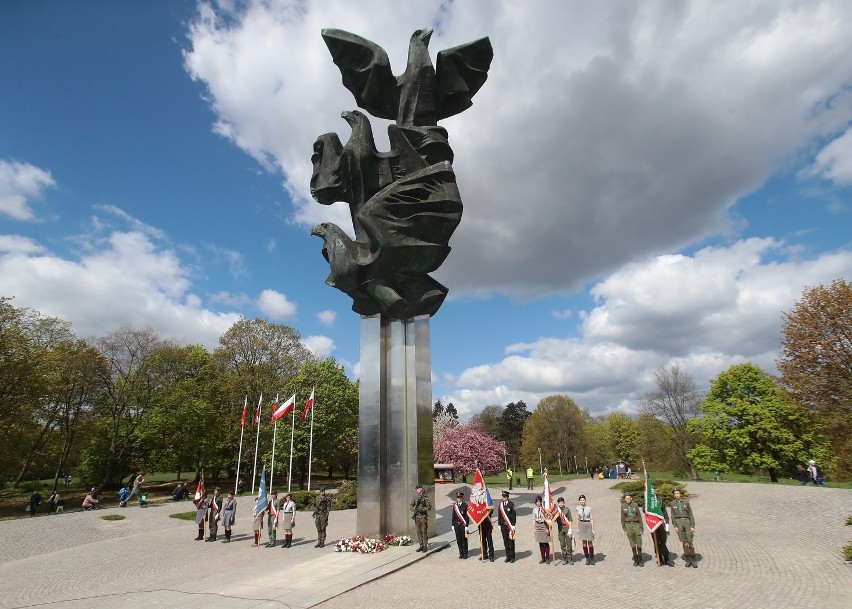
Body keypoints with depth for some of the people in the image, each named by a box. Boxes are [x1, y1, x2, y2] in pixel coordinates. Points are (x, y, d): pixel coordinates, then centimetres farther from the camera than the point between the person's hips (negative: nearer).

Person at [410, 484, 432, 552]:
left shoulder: (425, 497, -9)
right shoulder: (416, 497, 9)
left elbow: (429, 506, -12)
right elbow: (411, 505, 16)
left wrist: (421, 509, -19)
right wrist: (413, 510, -4)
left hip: (423, 516, -6)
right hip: (417, 516, 6)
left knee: (424, 531, -1)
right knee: (419, 531, 9)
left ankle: (425, 546, 8)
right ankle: (421, 545, 18)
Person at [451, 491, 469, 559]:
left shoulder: (465, 505, -6)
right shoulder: (454, 505, 7)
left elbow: (467, 516, -7)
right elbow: (453, 516, 11)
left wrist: (466, 526, -10)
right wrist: (453, 525, 9)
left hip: (463, 525, -4)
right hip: (457, 525, 4)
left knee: (464, 540, 3)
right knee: (458, 540, 8)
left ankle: (465, 554, 15)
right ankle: (461, 553, 19)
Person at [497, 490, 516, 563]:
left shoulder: (511, 504, -7)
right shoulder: (500, 504, 6)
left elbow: (514, 515, -6)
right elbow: (499, 515, 10)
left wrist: (513, 525, -9)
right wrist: (499, 524, 8)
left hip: (510, 526, -4)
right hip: (503, 526, 4)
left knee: (511, 541, 1)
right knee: (505, 541, 8)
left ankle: (512, 557, 11)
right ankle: (508, 556, 17)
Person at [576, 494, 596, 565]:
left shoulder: (589, 509, -12)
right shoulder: (578, 509, -1)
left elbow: (592, 519, -9)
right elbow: (578, 519, 6)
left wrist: (593, 529, -10)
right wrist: (578, 528, 6)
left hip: (588, 525, -3)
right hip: (582, 525, 3)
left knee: (590, 542, 4)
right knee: (584, 543, 8)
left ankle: (592, 558, 18)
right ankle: (587, 558, 19)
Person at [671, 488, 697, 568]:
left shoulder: (686, 502, 4)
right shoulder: (673, 503, 7)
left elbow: (691, 515, 5)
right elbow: (673, 516, 8)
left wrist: (692, 526, -2)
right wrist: (675, 526, -1)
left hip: (687, 521, -1)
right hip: (678, 522, 1)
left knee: (690, 541, -5)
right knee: (684, 542, -1)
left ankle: (693, 560, 5)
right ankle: (687, 560, 7)